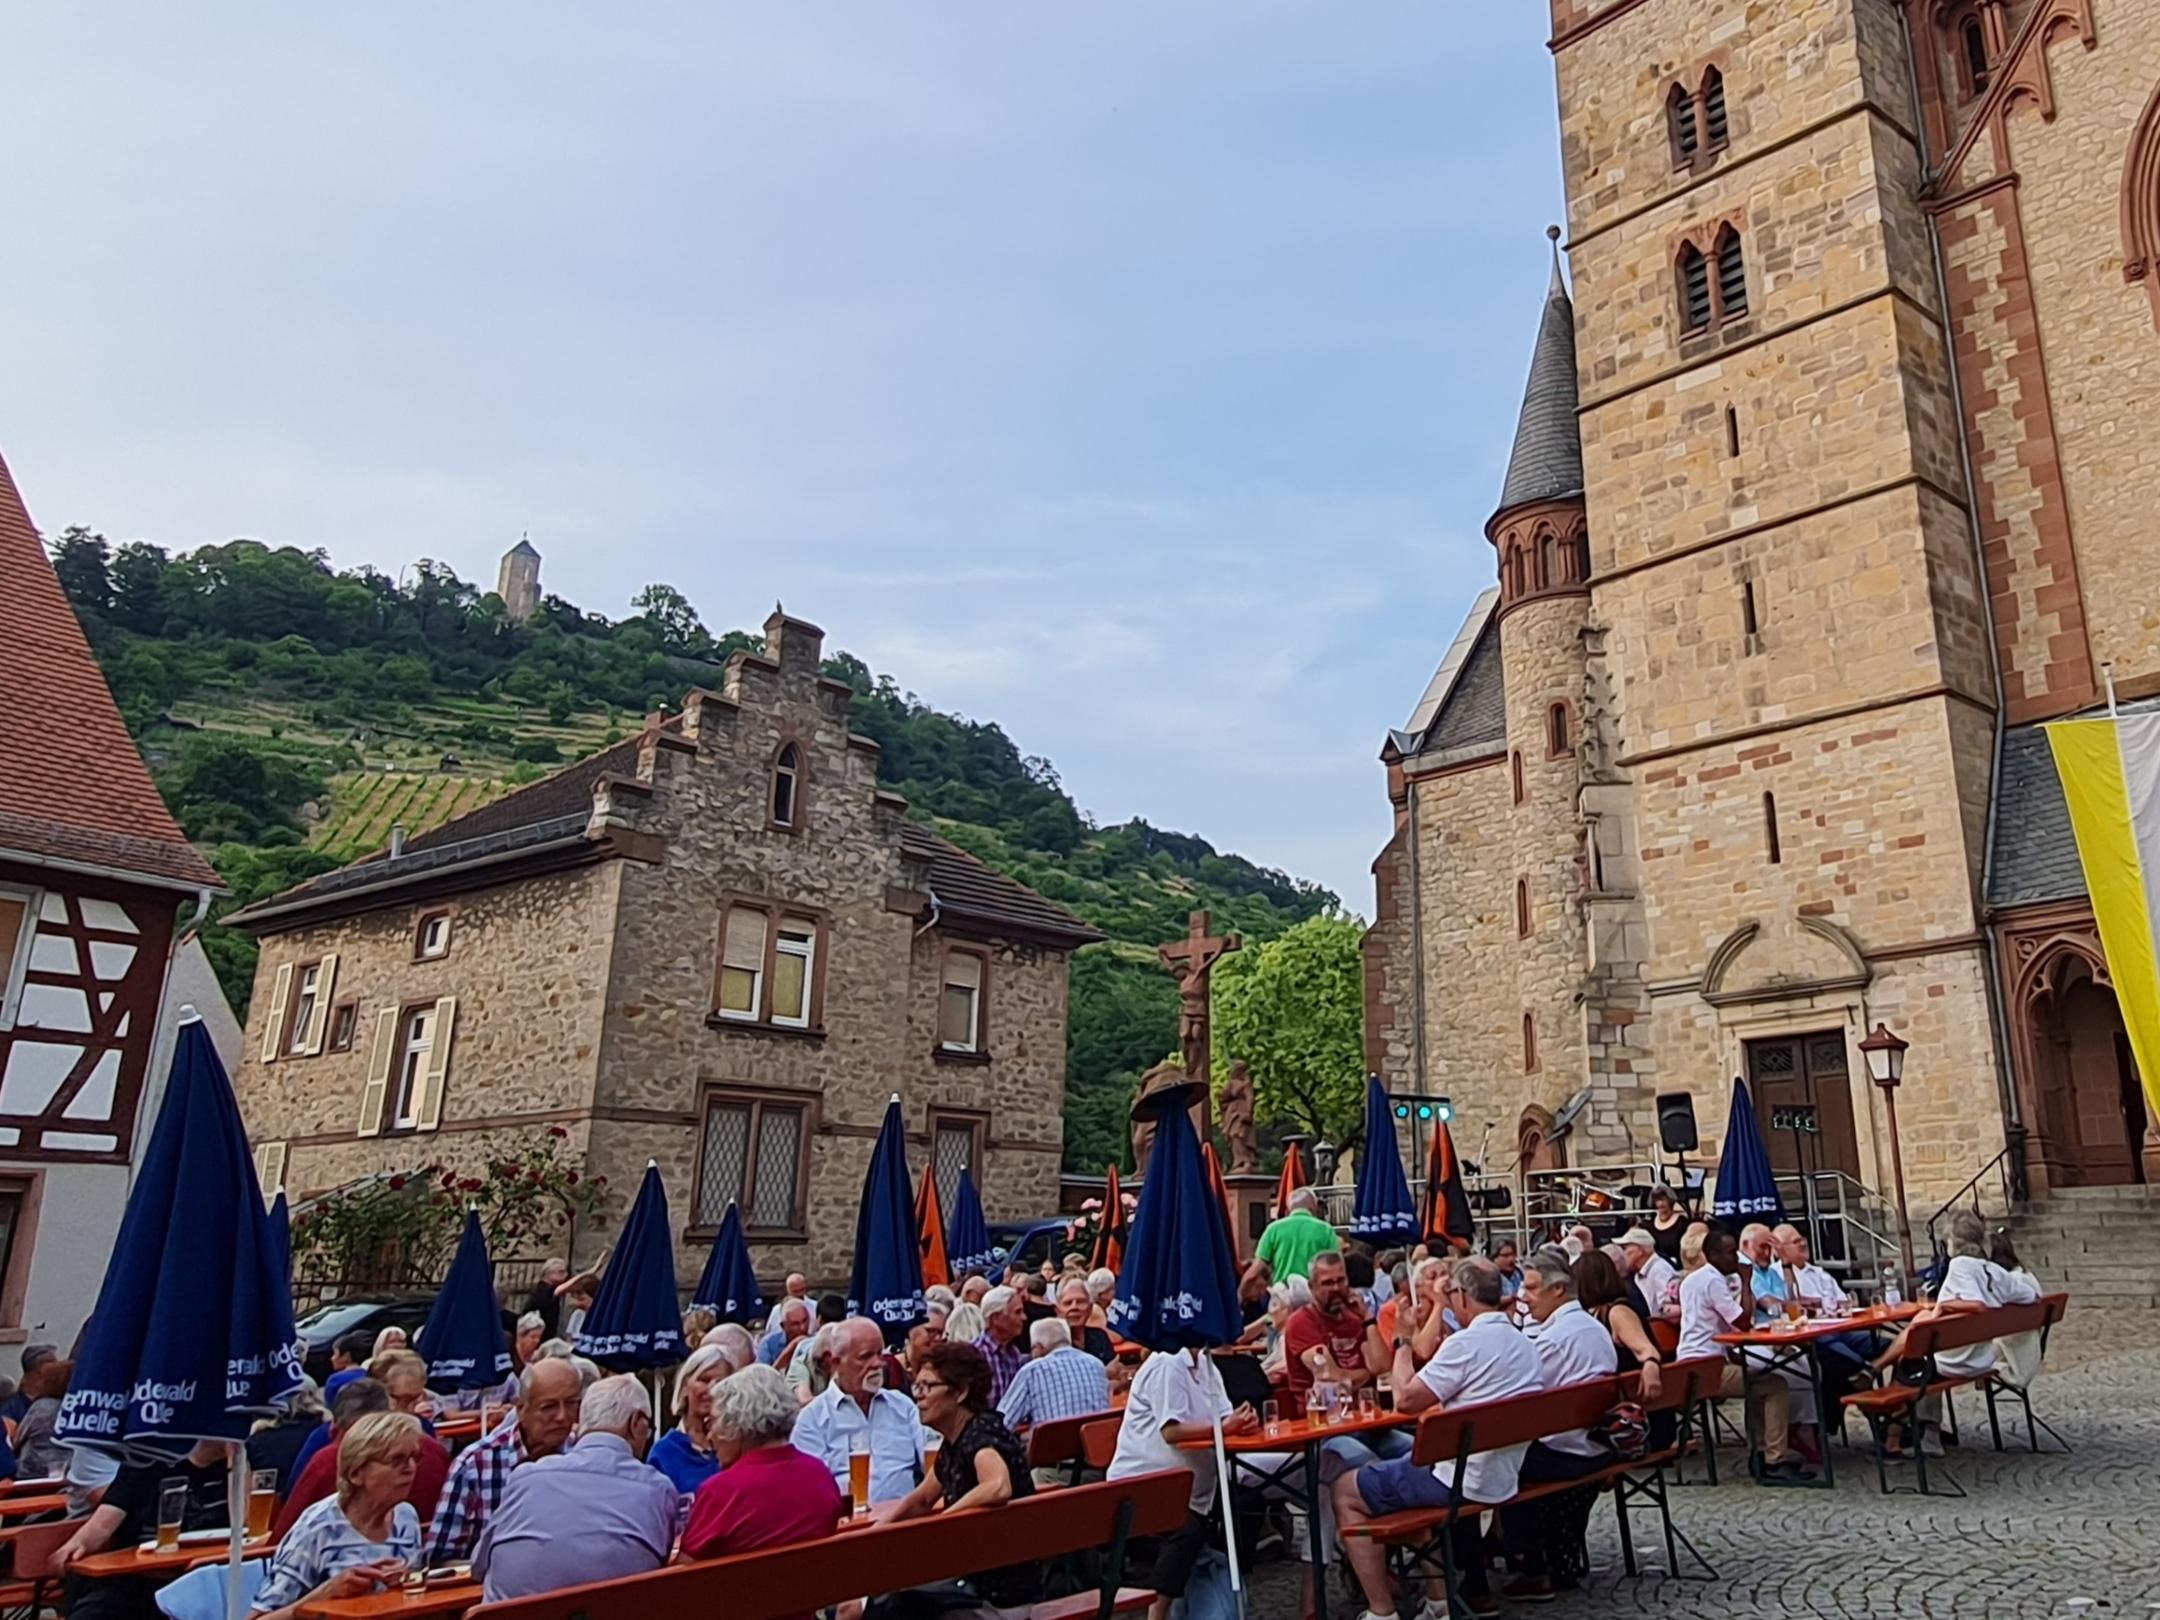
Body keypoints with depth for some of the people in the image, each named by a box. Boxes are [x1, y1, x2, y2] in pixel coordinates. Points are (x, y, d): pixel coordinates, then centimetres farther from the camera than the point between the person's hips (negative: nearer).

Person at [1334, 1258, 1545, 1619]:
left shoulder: (1466, 1343, -20)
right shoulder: (1525, 1345, 6)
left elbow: (1405, 1400, -16)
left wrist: (1402, 1346, -3)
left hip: (1461, 1479, -8)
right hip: (1501, 1477, 9)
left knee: (1346, 1492, 4)